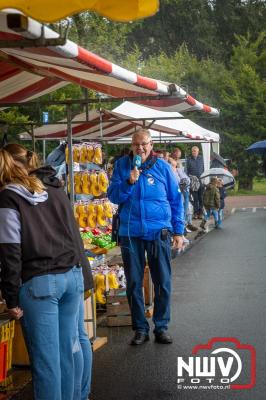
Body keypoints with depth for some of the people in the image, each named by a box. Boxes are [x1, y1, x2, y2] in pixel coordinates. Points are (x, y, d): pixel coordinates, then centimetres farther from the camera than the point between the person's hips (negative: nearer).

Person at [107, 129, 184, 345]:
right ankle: (140, 328, 18)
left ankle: (161, 326, 18)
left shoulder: (163, 167, 2)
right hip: (130, 233, 1)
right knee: (134, 284, 6)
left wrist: (178, 231, 4)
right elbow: (113, 197, 0)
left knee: (163, 283, 4)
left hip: (159, 232, 0)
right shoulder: (122, 166, 4)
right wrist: (129, 182, -17)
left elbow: (176, 200, 7)